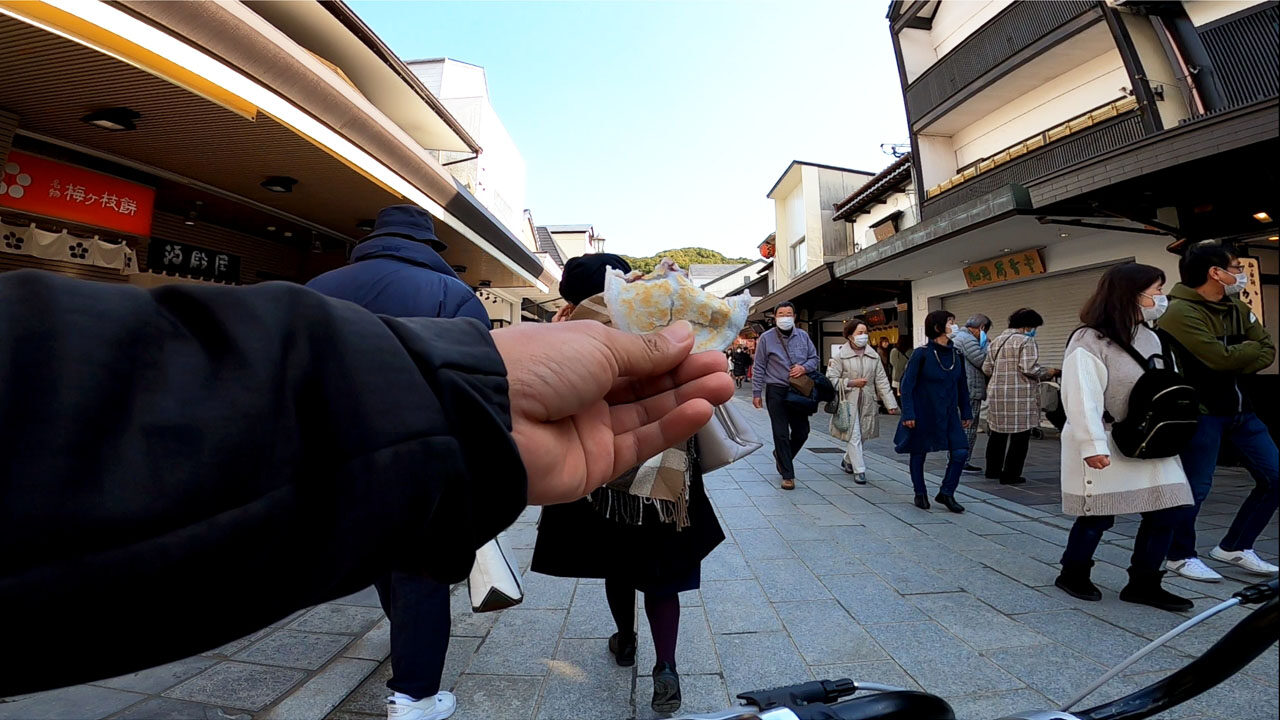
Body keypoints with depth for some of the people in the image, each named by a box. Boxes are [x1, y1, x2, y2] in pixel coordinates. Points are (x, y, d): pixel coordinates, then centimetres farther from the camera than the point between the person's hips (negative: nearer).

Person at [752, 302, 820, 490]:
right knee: (781, 434, 0)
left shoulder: (803, 337, 8)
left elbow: (814, 358, 15)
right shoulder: (766, 338, -2)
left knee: (802, 432, 9)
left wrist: (804, 368, -9)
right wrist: (756, 393, -4)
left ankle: (781, 456, 37)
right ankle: (787, 475, 10)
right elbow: (759, 367, -1)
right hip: (776, 391, -4)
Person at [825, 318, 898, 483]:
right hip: (848, 402, -5)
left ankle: (847, 461, 36)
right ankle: (859, 470, 4)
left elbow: (881, 381, 6)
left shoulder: (873, 355, 7)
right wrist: (851, 383, -17)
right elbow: (831, 379, -9)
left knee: (862, 436, 14)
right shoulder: (840, 354, -7)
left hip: (867, 402, 5)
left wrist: (890, 403, 1)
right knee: (854, 437, -6)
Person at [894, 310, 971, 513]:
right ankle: (920, 494, 27)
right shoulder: (922, 353, -13)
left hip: (948, 415, 5)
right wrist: (908, 414, -17)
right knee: (918, 453, 8)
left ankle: (946, 493, 15)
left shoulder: (957, 354, 4)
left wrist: (966, 412, 13)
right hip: (923, 414, -5)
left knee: (960, 452, -4)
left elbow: (962, 385, 13)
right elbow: (907, 384, -13)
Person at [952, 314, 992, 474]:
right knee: (969, 427, -4)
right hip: (969, 391, -10)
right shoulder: (967, 339, -13)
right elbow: (981, 361, -16)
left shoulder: (956, 337, 20)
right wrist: (985, 345, -3)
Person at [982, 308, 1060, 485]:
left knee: (997, 432, 17)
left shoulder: (996, 341, 14)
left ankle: (993, 470, 26)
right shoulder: (1026, 341, -7)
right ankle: (1010, 474, 5)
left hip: (996, 393, 7)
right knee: (1020, 434, 3)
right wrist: (1050, 372, -1)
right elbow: (1029, 369, -16)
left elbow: (986, 368, 13)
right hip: (1019, 396, -7)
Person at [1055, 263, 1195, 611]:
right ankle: (1073, 574, 23)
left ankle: (1143, 584, 20)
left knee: (1168, 509, 4)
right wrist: (1093, 445, -25)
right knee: (1098, 516, 2)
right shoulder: (1088, 341, -16)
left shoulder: (1149, 337, 11)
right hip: (1105, 445, -8)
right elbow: (1081, 397, -22)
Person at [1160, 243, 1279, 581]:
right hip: (1201, 411, -8)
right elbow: (1220, 357, -21)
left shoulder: (1237, 308, 11)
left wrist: (1236, 366, -12)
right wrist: (1250, 348, -2)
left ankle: (1234, 547, 26)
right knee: (1195, 488, -3)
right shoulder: (1180, 312, -16)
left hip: (1239, 408, 8)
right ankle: (1181, 556, 16)